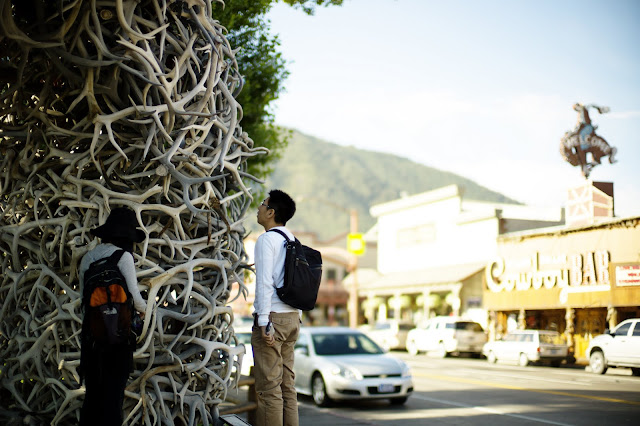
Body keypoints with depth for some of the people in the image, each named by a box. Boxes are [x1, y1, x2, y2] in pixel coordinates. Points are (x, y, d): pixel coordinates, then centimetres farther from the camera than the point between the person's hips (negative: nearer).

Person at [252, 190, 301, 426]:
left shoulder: (266, 239, -9)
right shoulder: (293, 241, 16)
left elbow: (265, 283, -16)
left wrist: (264, 323, -18)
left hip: (273, 317, -8)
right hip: (292, 318, 8)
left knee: (269, 387, -6)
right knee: (287, 384, 11)